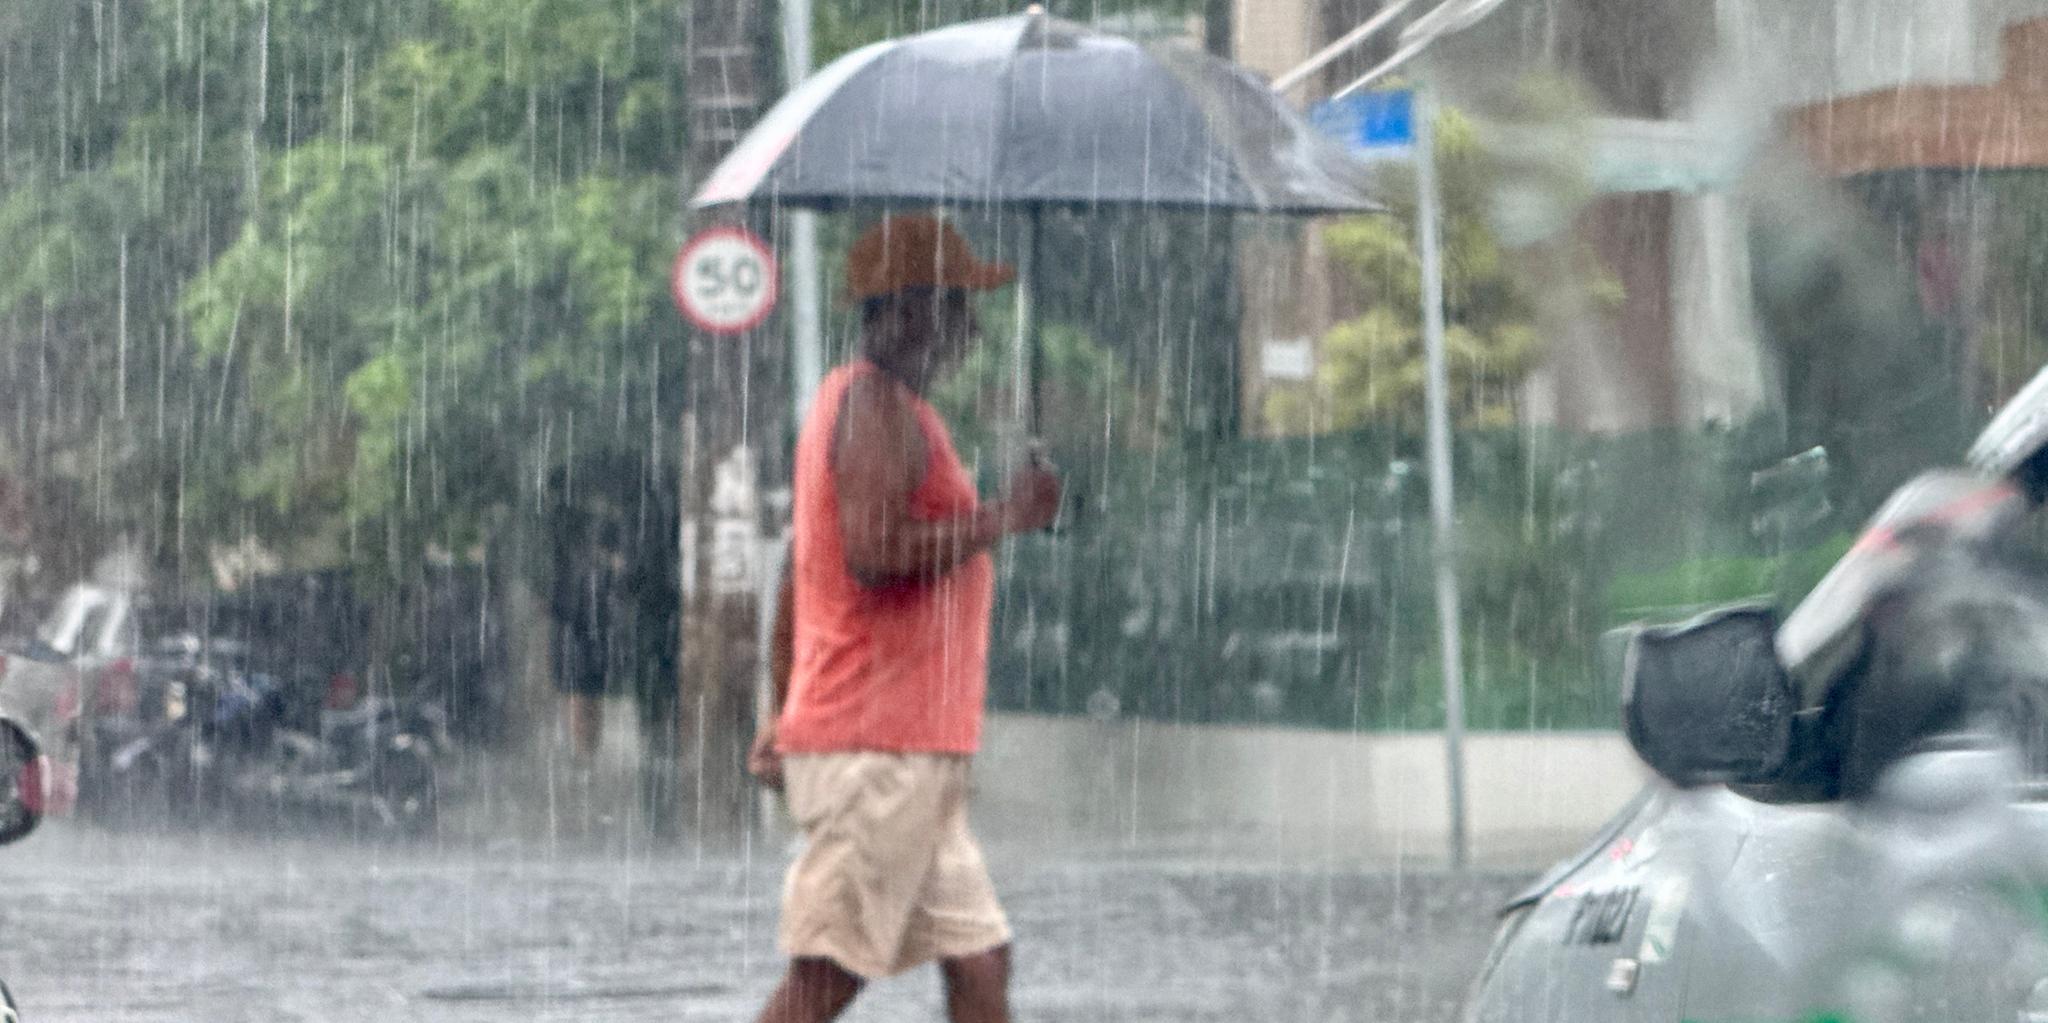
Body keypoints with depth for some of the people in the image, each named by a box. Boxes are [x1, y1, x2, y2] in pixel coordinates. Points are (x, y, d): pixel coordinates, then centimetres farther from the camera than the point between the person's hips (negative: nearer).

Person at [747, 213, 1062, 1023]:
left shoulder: (848, 400, 20)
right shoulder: (882, 409, -12)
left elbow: (797, 576, 21)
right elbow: (875, 552, -25)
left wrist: (785, 717, 22)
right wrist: (1002, 518, -14)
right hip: (881, 745, -10)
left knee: (978, 956, 8)